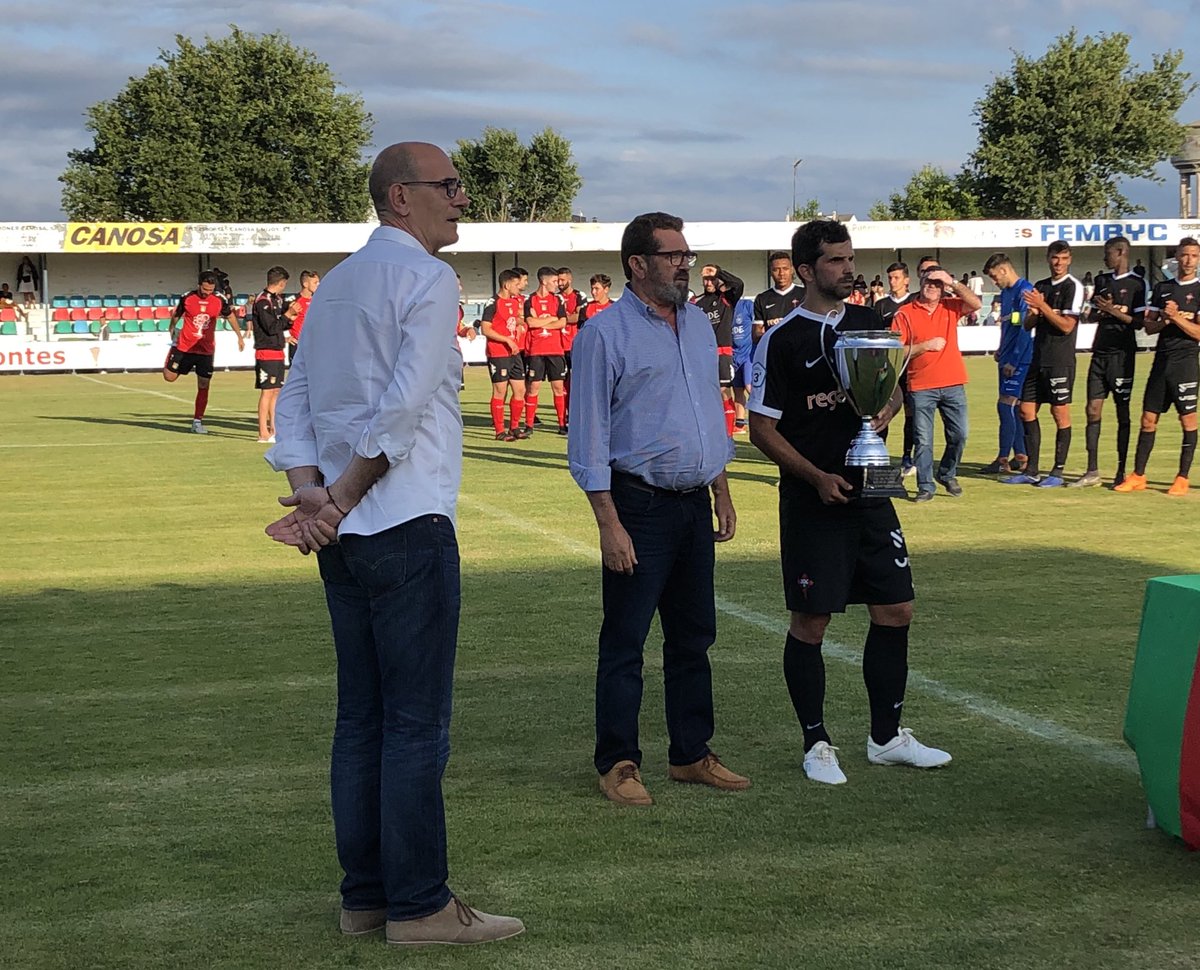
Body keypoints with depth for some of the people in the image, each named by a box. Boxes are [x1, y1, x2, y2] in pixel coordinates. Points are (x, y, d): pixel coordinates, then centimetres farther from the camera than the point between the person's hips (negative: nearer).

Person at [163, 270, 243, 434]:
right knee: (169, 377, 7)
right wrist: (172, 330, 20)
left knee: (204, 386, 0)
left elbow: (231, 316, 14)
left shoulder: (220, 300, -4)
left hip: (206, 351, 1)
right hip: (184, 347, -1)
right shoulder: (187, 298, -7)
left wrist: (240, 336, 17)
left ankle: (197, 421, 9)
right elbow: (176, 315, 11)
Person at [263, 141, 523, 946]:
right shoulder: (427, 279, -8)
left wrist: (312, 491, -2)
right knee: (417, 724, -4)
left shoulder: (335, 284, 18)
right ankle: (418, 905, 1)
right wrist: (338, 500, -9)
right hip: (409, 527, -8)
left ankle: (365, 896, 16)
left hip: (346, 537, 8)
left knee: (361, 718, 11)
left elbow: (295, 402, 11)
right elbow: (404, 407, -17)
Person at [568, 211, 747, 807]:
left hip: (695, 505, 7)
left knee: (694, 636, 13)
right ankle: (617, 764, 8)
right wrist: (610, 524, -15)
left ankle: (691, 754, 23)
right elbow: (588, 437, -11)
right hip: (639, 505, -7)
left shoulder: (698, 324, 13)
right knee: (624, 642, -1)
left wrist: (722, 494, 18)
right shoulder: (605, 333, -9)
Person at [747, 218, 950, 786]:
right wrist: (818, 478, -17)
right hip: (812, 501, -6)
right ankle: (816, 744, 13)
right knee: (810, 621, 0)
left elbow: (893, 388, 20)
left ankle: (887, 738, 21)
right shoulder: (782, 341, -9)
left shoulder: (868, 323, 8)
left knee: (895, 611, 8)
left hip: (871, 494, 6)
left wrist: (885, 409, -4)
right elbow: (762, 428, -9)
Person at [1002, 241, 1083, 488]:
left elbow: (1067, 326, -14)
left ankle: (1057, 472, 3)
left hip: (1060, 361, -7)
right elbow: (1028, 324, 14)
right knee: (1027, 410, 7)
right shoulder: (1039, 287, 15)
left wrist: (1042, 306, -16)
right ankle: (1032, 471, 14)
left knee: (1060, 413, -3)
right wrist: (1035, 312, -6)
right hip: (1038, 359, 7)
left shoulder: (1073, 287, -6)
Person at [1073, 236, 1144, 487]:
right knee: (1093, 410, 1)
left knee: (1122, 413, 0)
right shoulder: (1102, 280, 14)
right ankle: (1092, 471, 4)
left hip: (1122, 354, -6)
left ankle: (1121, 472, 6)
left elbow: (1138, 322, -7)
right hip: (1100, 352, 6)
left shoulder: (1136, 283, -4)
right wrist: (1104, 312, -5)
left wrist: (1113, 311, -16)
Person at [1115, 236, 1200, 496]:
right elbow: (1149, 326, 11)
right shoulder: (1162, 288, 13)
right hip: (1161, 360, 4)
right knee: (1148, 418, 5)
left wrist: (1177, 317, -17)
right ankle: (1138, 476, 10)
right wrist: (1165, 320, -8)